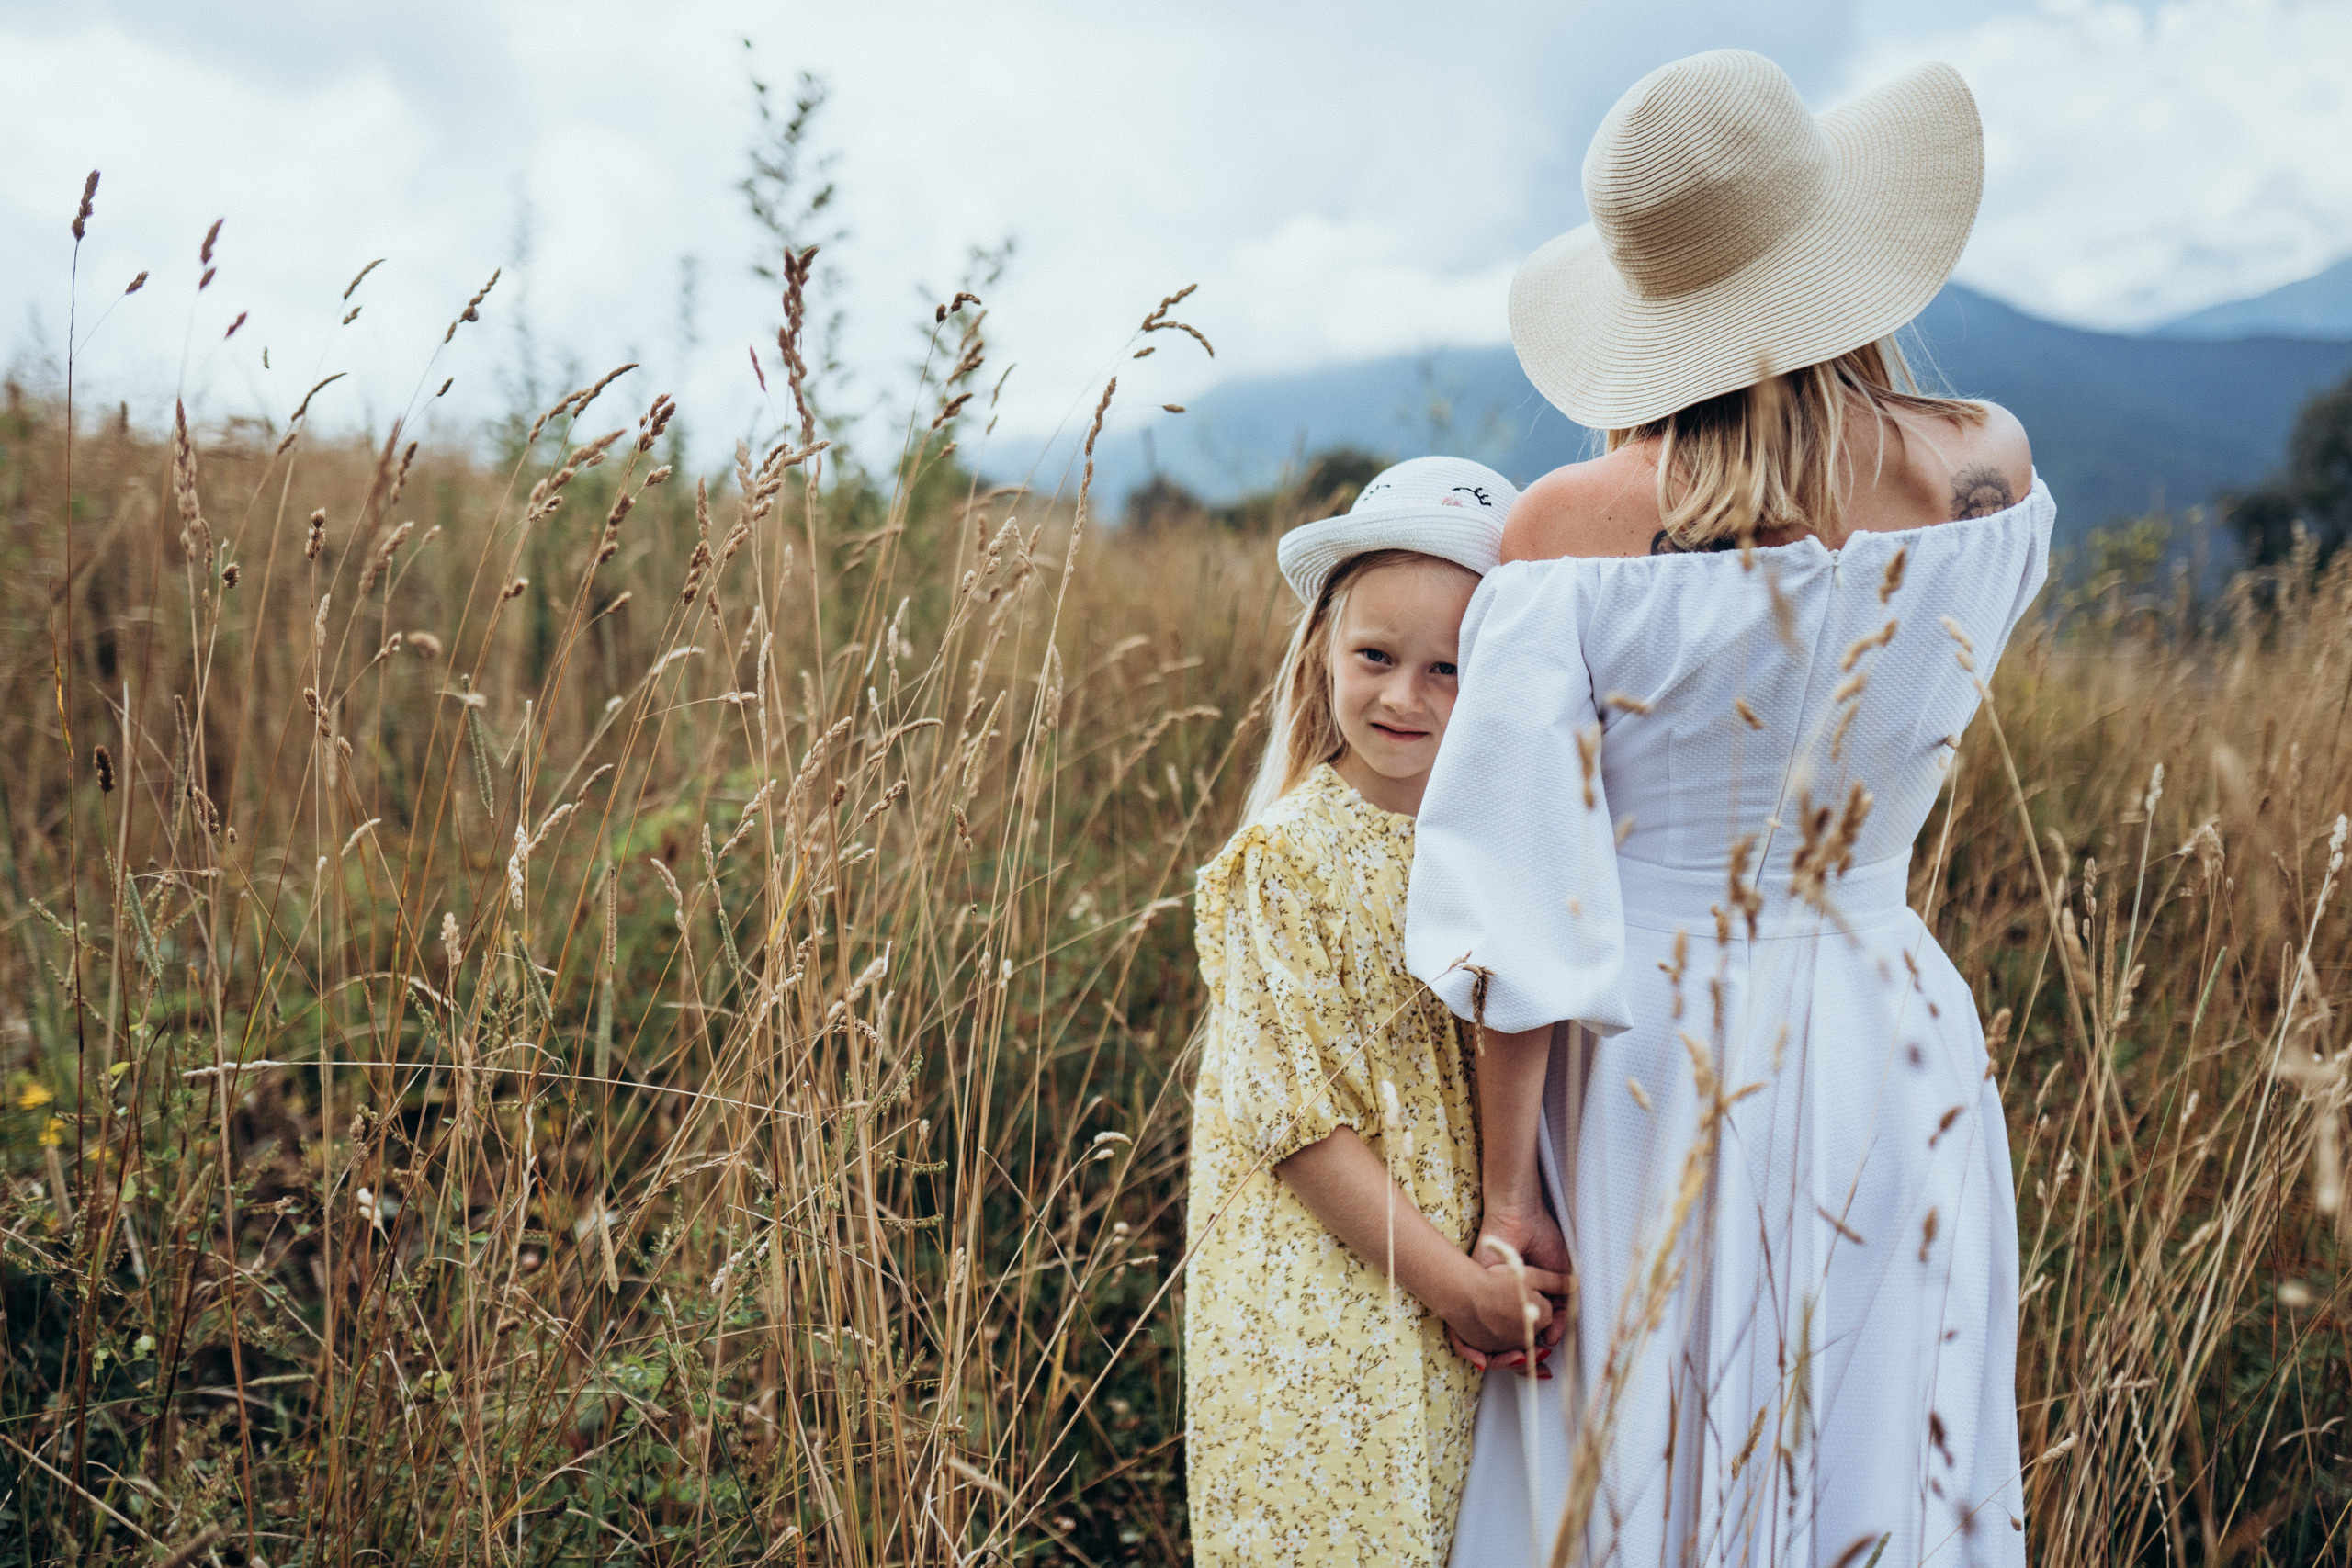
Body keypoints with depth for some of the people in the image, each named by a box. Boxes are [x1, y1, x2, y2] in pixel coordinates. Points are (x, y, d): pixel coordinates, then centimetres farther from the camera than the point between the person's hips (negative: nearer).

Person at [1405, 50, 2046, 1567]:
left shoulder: (1574, 529, -14)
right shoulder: (1995, 474, -5)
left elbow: (1527, 889, -15)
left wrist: (1509, 1183, -7)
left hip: (1643, 1075, -2)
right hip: (1887, 1058, 3)